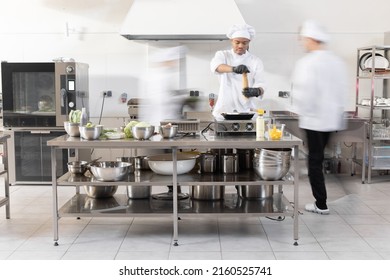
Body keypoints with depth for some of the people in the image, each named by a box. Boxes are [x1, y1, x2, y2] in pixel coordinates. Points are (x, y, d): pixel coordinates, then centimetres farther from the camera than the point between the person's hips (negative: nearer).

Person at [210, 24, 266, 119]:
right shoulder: (223, 55, 6)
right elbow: (215, 65, -18)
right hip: (224, 111, 0)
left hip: (247, 111, 1)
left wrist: (256, 91, -29)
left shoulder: (256, 61, 6)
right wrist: (234, 69, -39)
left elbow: (260, 85, -4)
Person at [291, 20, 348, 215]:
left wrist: (300, 110, -1)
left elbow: (303, 93, -17)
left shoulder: (307, 62, -15)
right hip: (332, 118, 6)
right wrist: (338, 112, 18)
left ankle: (321, 204, 9)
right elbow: (342, 91, 9)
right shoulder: (337, 62, 5)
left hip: (313, 119, -6)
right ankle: (320, 200, 24)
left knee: (315, 161, 4)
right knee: (318, 158, 17)